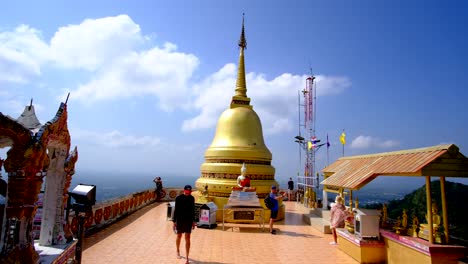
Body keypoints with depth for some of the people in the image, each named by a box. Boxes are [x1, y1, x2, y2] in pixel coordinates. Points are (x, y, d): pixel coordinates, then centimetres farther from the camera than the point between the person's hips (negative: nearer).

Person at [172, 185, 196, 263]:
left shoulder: (191, 198, -1)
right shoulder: (178, 198, -11)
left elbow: (193, 210, 7)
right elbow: (176, 210, -7)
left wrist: (193, 221, 10)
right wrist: (174, 221, -8)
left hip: (188, 221, 2)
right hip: (180, 221, -2)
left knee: (187, 238, 0)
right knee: (179, 236, 16)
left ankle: (187, 258, 6)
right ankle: (178, 252, 41)